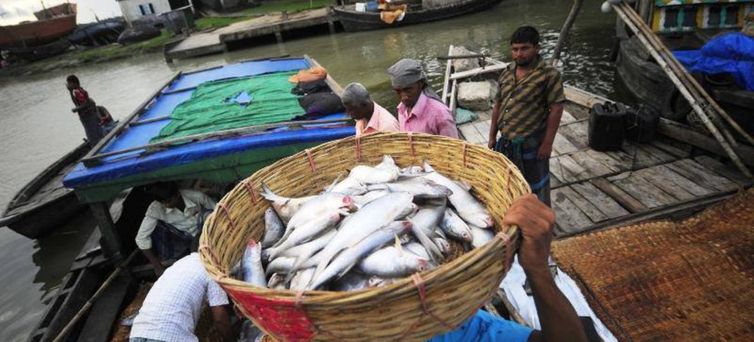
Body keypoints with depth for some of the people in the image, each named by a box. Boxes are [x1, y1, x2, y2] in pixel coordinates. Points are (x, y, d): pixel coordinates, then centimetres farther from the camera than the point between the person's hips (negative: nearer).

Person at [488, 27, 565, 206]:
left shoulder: (549, 75, -12)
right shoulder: (507, 73, 6)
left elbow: (556, 109, -13)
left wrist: (547, 143, -15)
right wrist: (492, 136, 11)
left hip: (531, 143, -6)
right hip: (506, 142, 6)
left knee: (535, 186, 10)